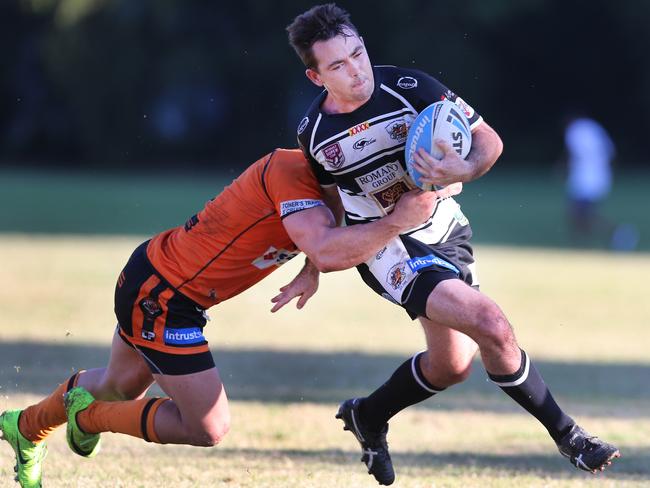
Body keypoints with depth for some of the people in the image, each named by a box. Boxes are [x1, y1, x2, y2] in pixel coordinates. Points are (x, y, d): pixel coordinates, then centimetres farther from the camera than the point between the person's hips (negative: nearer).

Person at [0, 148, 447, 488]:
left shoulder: (313, 173, 0)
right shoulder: (290, 171, -28)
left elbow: (325, 242, 14)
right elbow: (325, 252, -42)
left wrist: (311, 273, -8)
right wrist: (398, 222, -39)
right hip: (158, 298, -10)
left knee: (120, 388, 31)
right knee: (207, 429, -5)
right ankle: (88, 415, 15)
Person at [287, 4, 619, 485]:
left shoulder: (409, 87, -15)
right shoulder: (313, 135, -9)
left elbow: (488, 140, -9)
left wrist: (464, 170, -29)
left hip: (445, 232, 3)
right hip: (388, 246, -3)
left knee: (452, 364, 12)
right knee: (490, 324, -22)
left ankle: (367, 417, 38)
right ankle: (568, 436, -9)